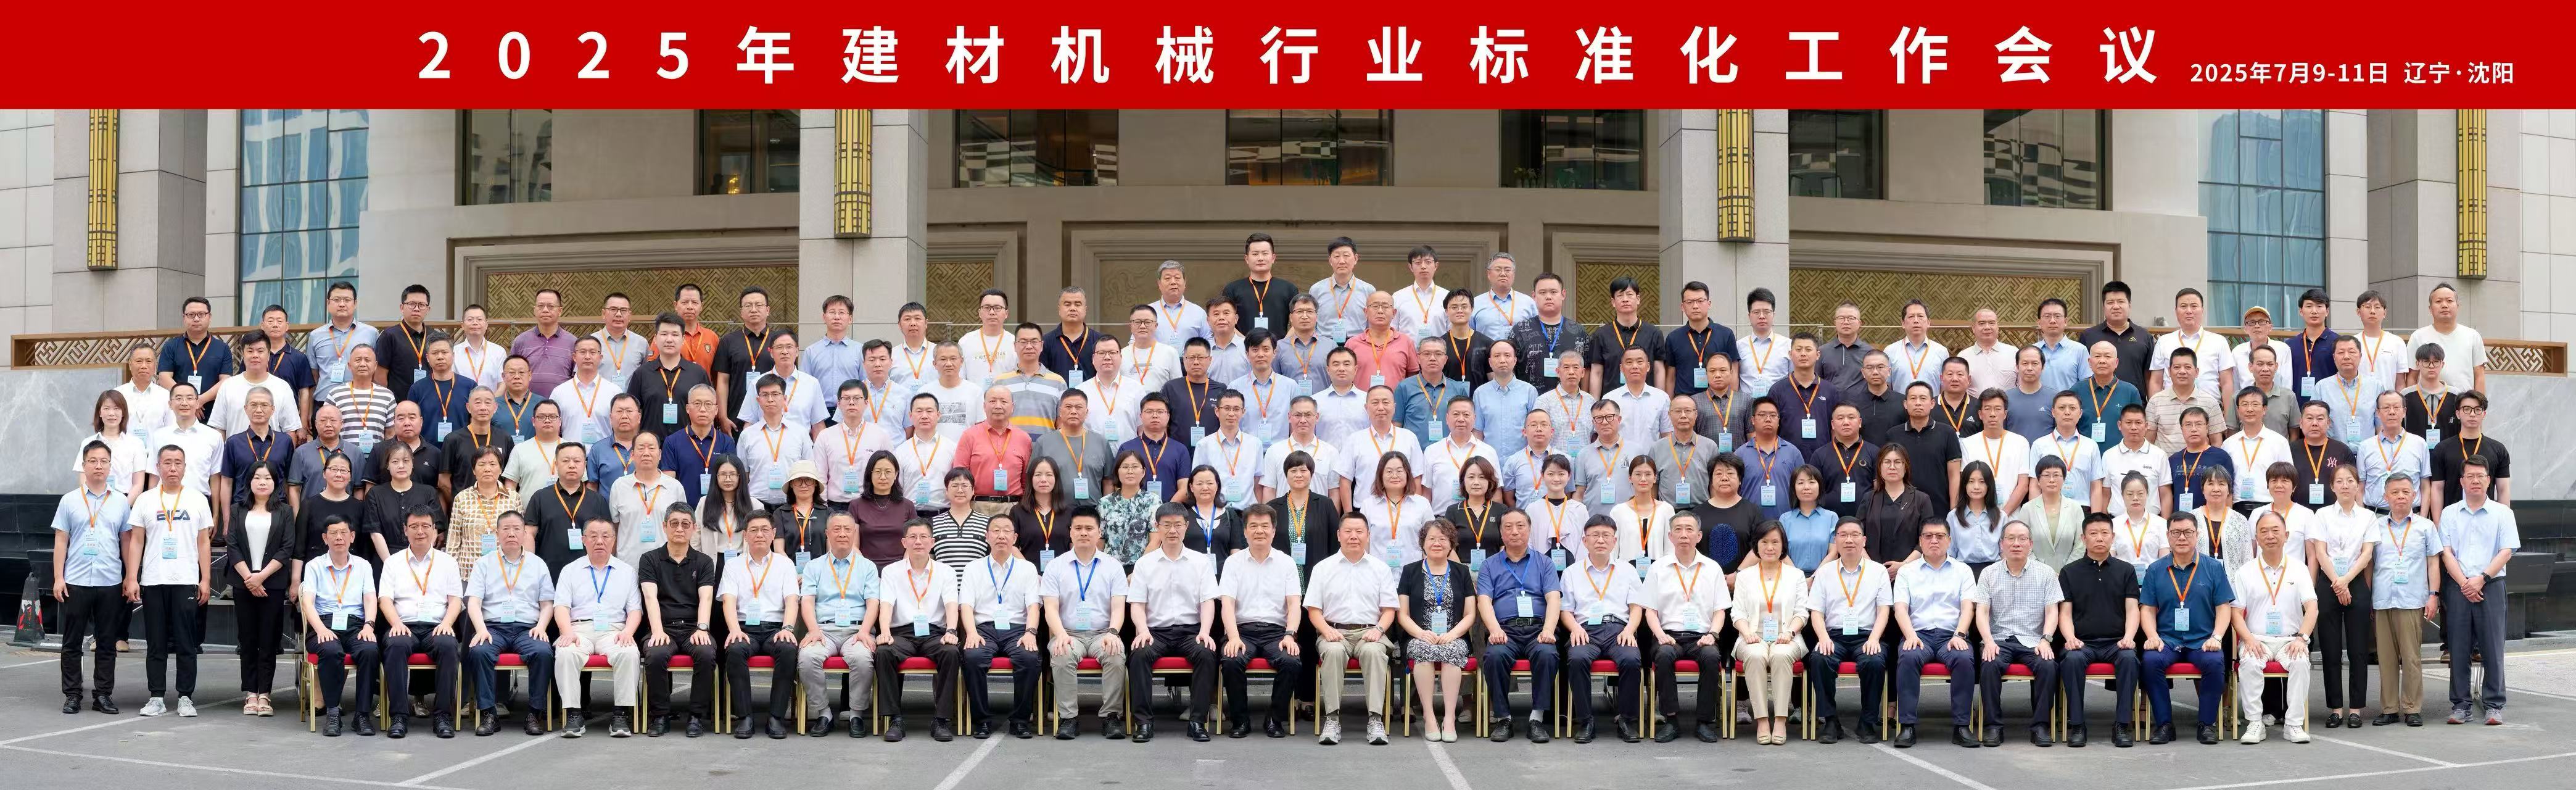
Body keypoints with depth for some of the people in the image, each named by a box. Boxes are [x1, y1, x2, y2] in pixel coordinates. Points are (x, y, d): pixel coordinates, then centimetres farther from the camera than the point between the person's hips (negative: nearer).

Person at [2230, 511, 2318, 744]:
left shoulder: (2298, 570, 10)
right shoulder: (2245, 572, 8)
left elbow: (2311, 608, 0)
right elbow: (2236, 613, 3)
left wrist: (2301, 638, -17)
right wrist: (2249, 639, -16)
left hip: (2290, 640, 1)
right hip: (2256, 639, 0)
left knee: (2301, 662, -32)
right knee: (2249, 663, -34)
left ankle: (2294, 724, -26)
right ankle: (2254, 723, -27)